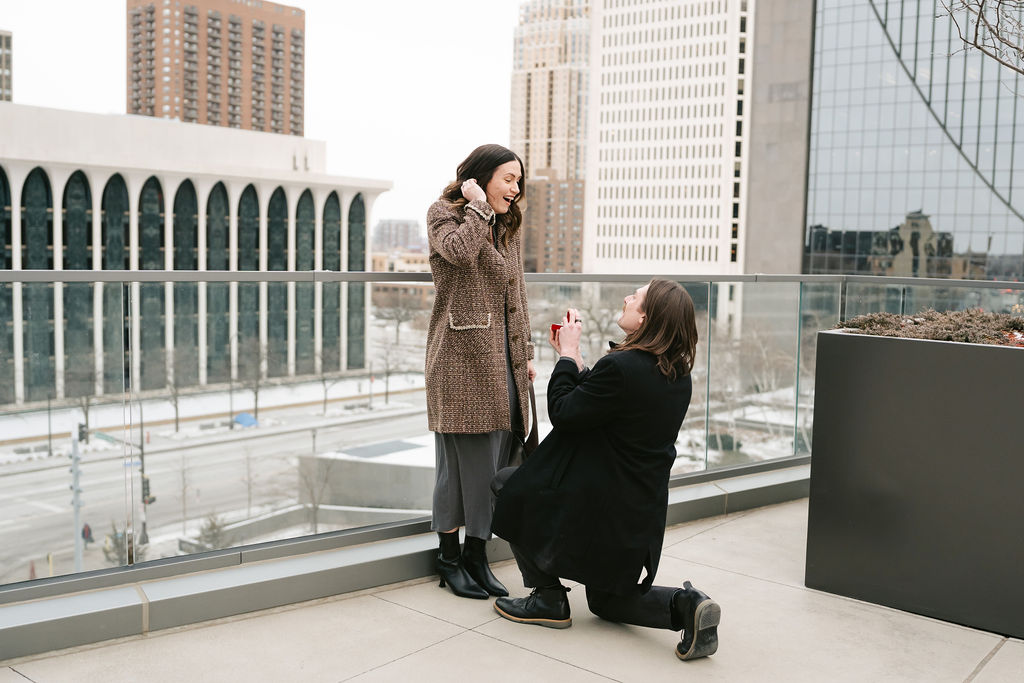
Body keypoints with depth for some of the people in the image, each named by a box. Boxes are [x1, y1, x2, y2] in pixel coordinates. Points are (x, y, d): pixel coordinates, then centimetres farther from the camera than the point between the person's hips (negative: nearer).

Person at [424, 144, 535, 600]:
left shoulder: (509, 225, 19)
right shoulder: (443, 213, 1)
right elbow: (461, 251, -23)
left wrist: (526, 352, 16)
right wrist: (478, 205, -9)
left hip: (502, 356, 6)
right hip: (460, 355, -6)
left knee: (494, 457, 4)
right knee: (462, 456, -3)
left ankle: (476, 553, 14)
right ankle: (449, 557, 11)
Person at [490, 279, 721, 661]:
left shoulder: (620, 367, -27)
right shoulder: (678, 374, 2)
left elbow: (563, 413, -16)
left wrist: (568, 353, -6)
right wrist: (573, 357, 10)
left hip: (601, 506, -9)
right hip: (642, 511, 9)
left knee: (511, 488, 15)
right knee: (606, 601, 25)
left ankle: (548, 599, 15)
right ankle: (685, 605, 0)